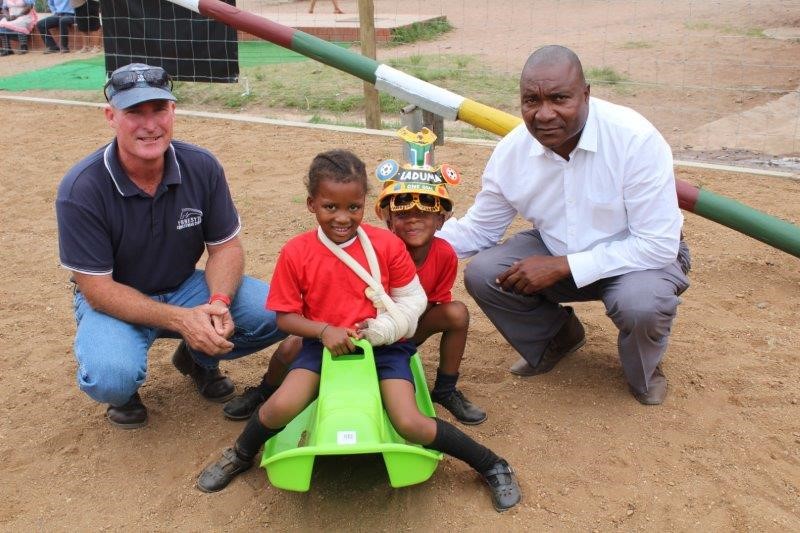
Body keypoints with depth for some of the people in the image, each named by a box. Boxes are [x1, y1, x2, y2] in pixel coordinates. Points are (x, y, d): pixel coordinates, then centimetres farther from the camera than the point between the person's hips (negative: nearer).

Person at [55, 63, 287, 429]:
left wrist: (218, 302, -27)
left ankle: (197, 358, 12)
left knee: (275, 313, -19)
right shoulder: (80, 190, -22)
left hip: (185, 287, 4)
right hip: (115, 300, -3)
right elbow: (97, 289, -21)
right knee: (111, 378, -35)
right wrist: (180, 319, -33)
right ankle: (122, 389, 6)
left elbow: (226, 246, -5)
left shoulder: (202, 167, -12)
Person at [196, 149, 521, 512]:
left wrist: (388, 326, -19)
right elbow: (285, 317, -3)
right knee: (281, 406, -21)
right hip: (325, 344, 1)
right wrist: (323, 330, -21)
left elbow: (413, 298, -1)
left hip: (384, 345, -1)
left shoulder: (387, 244, -10)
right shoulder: (296, 253, -9)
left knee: (410, 424, -18)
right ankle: (240, 456, 13)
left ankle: (491, 466, 4)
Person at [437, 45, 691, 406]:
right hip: (556, 254, 4)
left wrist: (562, 266, -29)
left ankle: (644, 371, 4)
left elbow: (659, 245, -27)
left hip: (640, 256, -4)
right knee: (482, 274, -16)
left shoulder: (636, 140, -29)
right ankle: (557, 338, 15)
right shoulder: (512, 151, -15)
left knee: (641, 304, -35)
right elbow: (479, 229, -1)